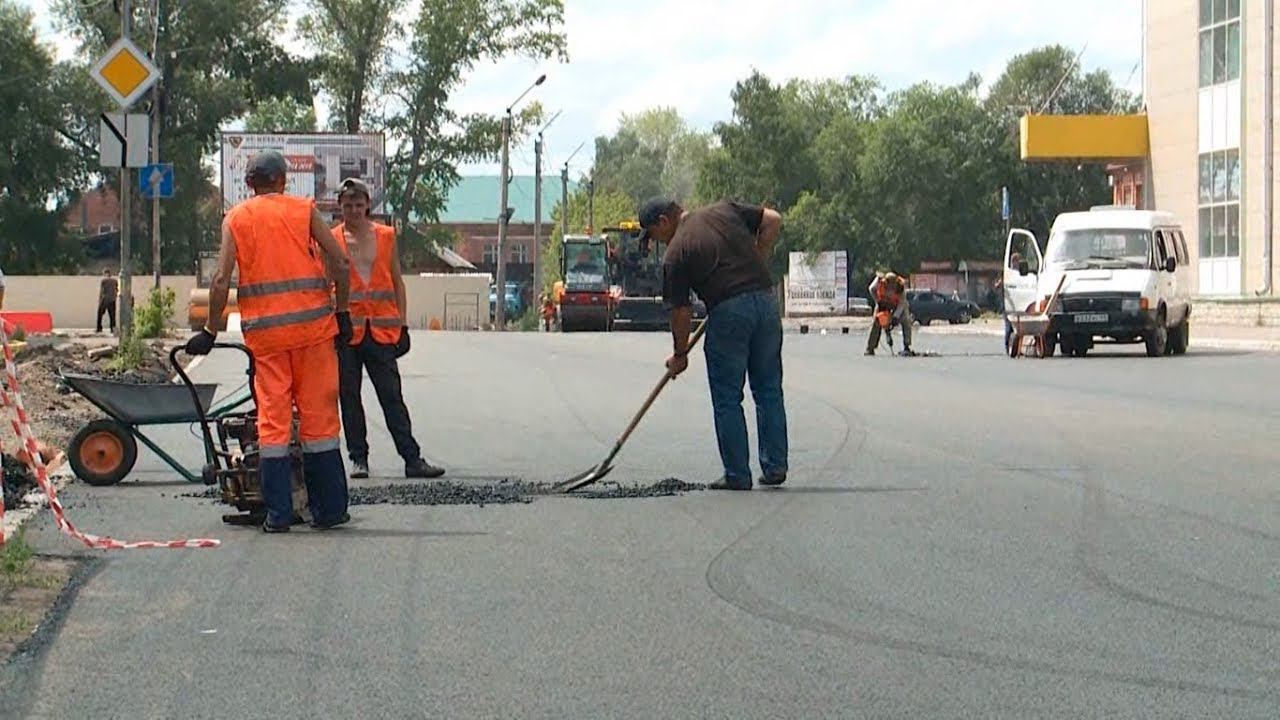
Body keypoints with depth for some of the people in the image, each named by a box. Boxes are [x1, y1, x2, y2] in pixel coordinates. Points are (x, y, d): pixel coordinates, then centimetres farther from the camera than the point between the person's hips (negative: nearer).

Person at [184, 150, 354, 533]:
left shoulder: (236, 218, 7)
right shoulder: (304, 210, 6)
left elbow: (221, 280, -2)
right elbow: (340, 263, -3)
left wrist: (210, 330, 5)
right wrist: (341, 313, 5)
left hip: (264, 330, 0)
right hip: (312, 324, 0)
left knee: (273, 420, 4)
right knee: (318, 416, 6)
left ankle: (278, 513, 2)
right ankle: (328, 509, 9)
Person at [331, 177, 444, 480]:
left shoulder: (386, 236, 9)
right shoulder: (331, 240, 4)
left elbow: (397, 282, 14)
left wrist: (402, 324, 7)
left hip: (381, 330, 1)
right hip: (346, 328, -1)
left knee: (392, 397, -1)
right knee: (349, 397, 4)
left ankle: (412, 458, -2)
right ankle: (358, 458, 12)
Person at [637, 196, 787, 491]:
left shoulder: (675, 254, 1)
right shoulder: (725, 210, 14)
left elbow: (681, 311, 3)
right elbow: (772, 220, 12)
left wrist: (680, 354, 16)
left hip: (728, 311, -5)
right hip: (765, 299, 5)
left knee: (727, 399, 5)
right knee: (769, 390, 13)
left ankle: (737, 475, 6)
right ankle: (775, 467, 14)